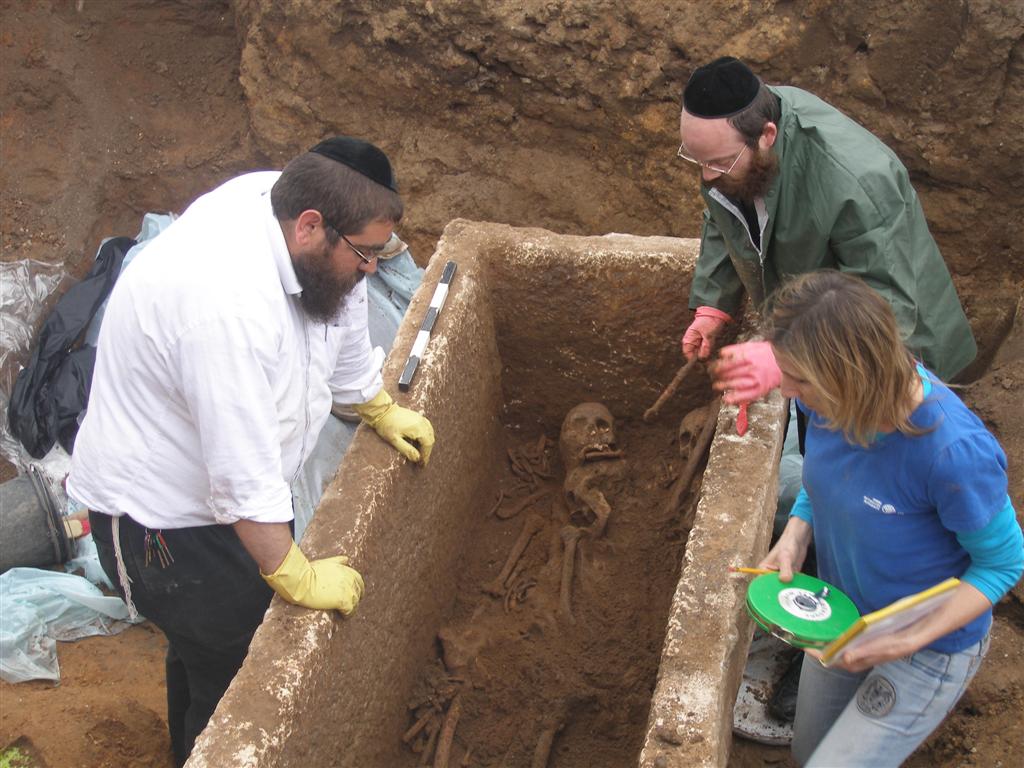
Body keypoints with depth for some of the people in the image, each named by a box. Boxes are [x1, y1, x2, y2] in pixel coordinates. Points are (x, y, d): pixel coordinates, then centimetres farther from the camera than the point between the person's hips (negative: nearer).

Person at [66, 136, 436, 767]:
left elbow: (344, 315, 9)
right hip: (161, 511, -9)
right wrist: (301, 580, -21)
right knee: (235, 672, 3)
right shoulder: (229, 302, -39)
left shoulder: (285, 204, -11)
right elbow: (244, 477, -33)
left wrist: (381, 410, 20)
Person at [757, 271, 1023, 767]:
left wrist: (910, 640, -29)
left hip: (928, 646, -6)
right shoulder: (829, 398, -20)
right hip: (841, 616, 6)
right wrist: (796, 533, -15)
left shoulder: (953, 451, -38)